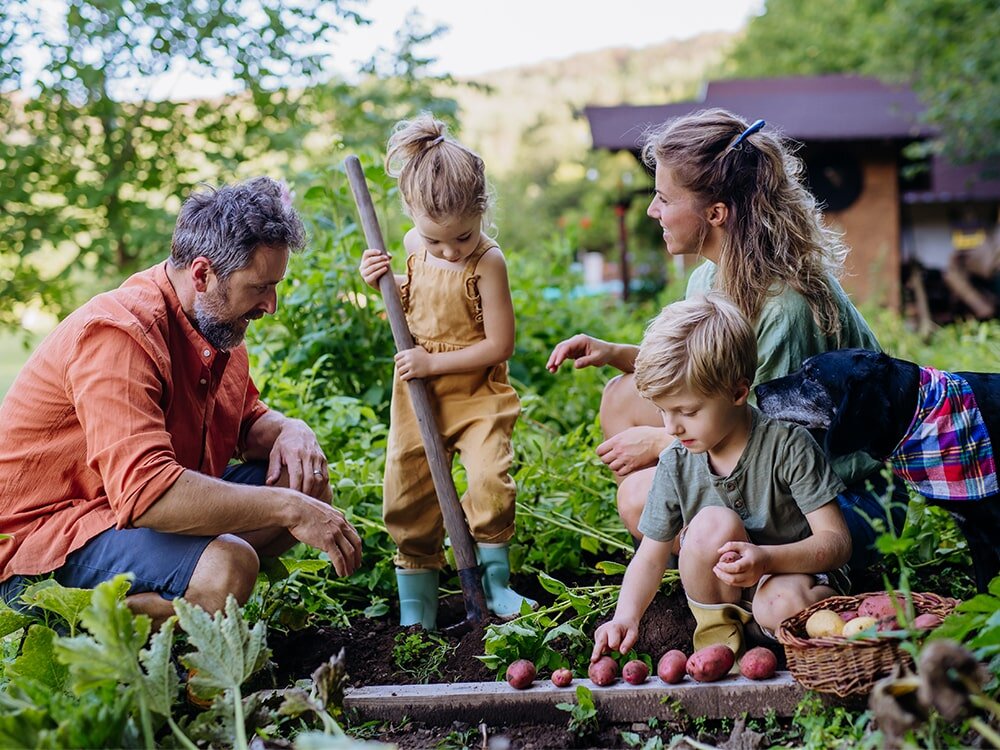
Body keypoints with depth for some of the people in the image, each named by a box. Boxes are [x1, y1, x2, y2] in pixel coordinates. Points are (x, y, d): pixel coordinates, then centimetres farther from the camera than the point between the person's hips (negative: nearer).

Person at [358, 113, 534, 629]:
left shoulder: (487, 262, -18)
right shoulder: (415, 246, -1)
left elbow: (499, 344, -19)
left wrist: (434, 361, -20)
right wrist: (384, 283, -2)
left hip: (477, 392, -5)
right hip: (416, 392, 5)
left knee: (490, 478, -19)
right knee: (407, 489, 5)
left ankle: (493, 576, 3)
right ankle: (416, 594, 19)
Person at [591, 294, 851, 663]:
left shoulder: (788, 445, -16)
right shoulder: (676, 464, -5)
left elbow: (837, 541, -18)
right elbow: (651, 556, 1)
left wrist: (767, 559, -36)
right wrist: (626, 617, -18)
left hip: (795, 573, -3)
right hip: (720, 592, 3)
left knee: (783, 605, -38)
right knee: (714, 523, -28)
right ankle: (716, 632, -9)